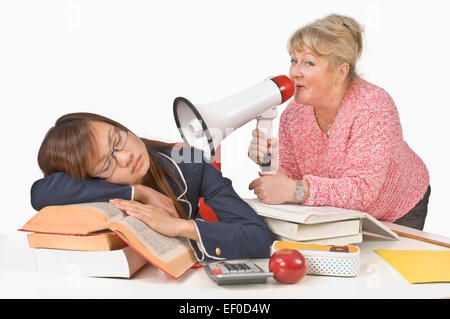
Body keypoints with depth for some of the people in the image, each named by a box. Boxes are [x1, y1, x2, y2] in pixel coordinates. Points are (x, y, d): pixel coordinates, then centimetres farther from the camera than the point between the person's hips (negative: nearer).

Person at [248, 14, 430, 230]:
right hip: (337, 215, 3)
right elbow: (290, 177, -11)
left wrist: (296, 190, -47)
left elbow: (364, 190, -37)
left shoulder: (374, 108, -30)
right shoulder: (294, 112, -15)